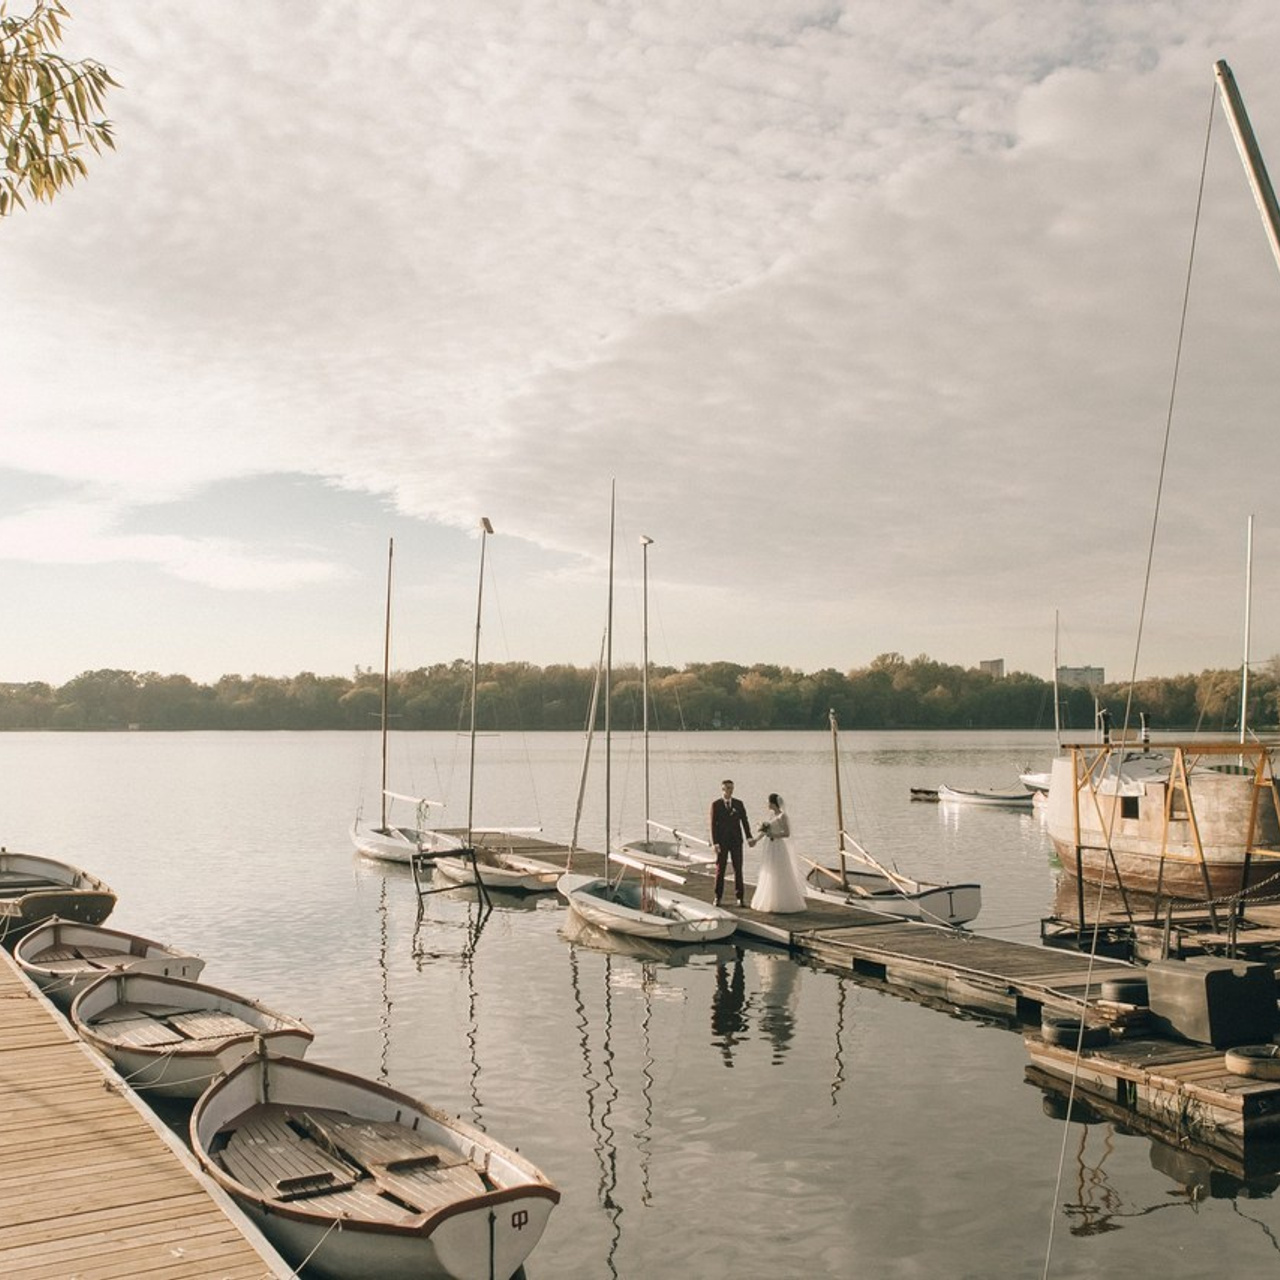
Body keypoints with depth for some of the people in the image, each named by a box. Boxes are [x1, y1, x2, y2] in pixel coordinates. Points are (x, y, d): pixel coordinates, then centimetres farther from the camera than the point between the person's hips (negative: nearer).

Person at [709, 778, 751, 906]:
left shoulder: (739, 804, 5)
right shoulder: (715, 805, -3)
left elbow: (744, 821, 4)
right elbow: (713, 824, -6)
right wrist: (714, 843, -14)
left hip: (736, 840, 2)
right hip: (721, 842, -2)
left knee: (738, 869, 2)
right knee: (720, 869, 4)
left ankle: (739, 898, 7)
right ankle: (718, 897, 13)